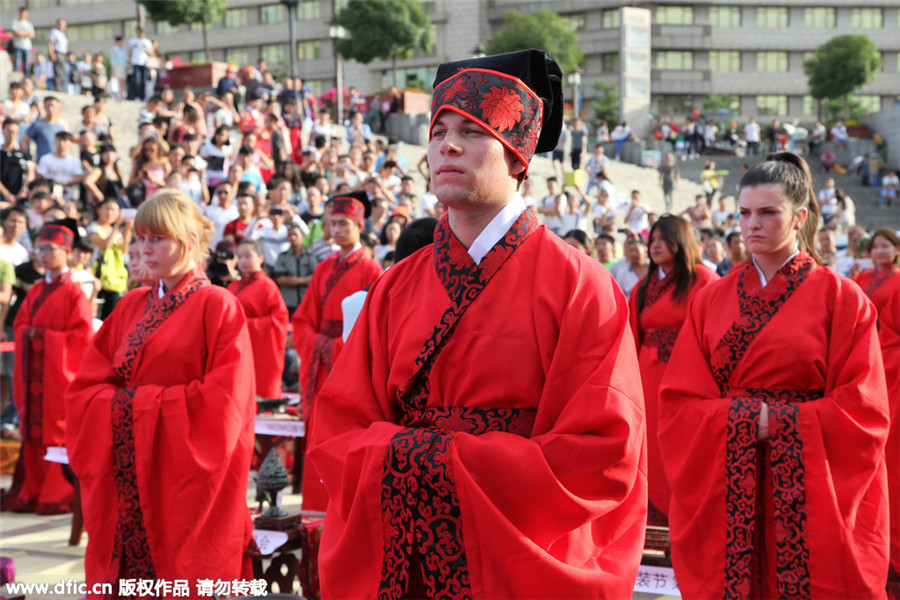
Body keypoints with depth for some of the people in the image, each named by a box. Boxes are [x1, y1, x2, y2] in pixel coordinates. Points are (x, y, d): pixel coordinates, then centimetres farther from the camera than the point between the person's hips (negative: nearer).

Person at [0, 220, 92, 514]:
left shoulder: (74, 294, -8)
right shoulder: (35, 291, 14)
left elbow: (81, 336, -13)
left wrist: (43, 336, -13)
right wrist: (28, 334, -5)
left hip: (59, 373, -6)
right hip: (33, 373, 6)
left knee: (59, 432, -3)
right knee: (34, 431, 7)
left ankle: (61, 495, 3)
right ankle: (33, 491, 13)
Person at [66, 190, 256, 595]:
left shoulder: (218, 307, -5)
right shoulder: (131, 307, 12)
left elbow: (222, 402, -14)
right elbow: (85, 389, 9)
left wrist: (137, 401, -11)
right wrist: (122, 404, -11)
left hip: (186, 485, -5)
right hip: (127, 482, 5)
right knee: (128, 574, 5)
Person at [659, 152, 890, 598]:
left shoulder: (841, 298, 0)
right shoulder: (712, 300, 8)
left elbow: (862, 411, -5)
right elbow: (678, 403, 2)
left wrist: (777, 423, -13)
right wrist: (743, 420, -13)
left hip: (808, 491, -2)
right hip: (725, 492, 2)